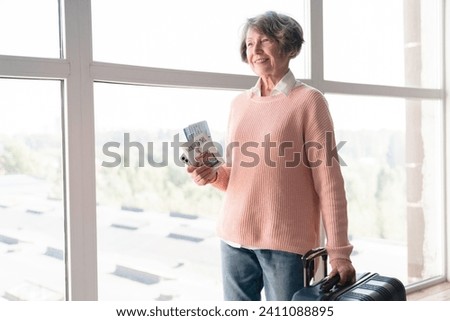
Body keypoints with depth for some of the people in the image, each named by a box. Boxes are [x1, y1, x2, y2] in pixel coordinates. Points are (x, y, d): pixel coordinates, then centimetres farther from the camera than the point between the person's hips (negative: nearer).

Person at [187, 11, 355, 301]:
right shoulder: (239, 104, 12)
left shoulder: (308, 100, -4)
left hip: (286, 242, -5)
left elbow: (329, 182, -8)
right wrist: (213, 175, -2)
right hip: (234, 237, 5)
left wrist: (339, 252, -10)